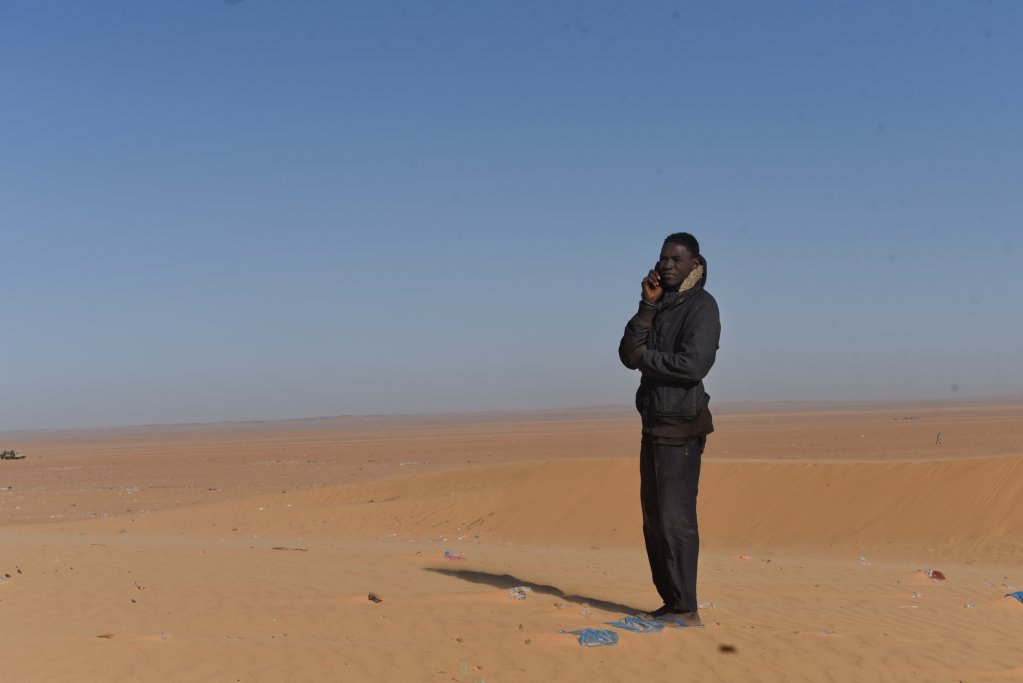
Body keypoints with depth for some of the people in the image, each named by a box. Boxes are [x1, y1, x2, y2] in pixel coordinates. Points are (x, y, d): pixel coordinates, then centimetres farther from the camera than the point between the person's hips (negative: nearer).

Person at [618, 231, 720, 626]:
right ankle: (671, 602, 20)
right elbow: (628, 355, 4)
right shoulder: (660, 306, 15)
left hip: (681, 427, -9)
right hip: (655, 423, 9)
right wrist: (647, 306, -6)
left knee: (675, 518, -10)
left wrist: (646, 356, -9)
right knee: (654, 518, 12)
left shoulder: (701, 307, -10)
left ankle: (687, 610, -6)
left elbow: (693, 365, -23)